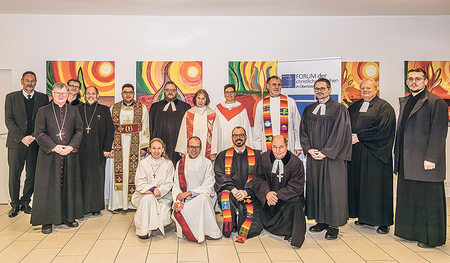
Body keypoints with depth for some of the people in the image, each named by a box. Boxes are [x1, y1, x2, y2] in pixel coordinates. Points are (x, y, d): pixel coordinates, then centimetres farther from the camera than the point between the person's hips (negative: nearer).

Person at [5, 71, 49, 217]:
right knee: (14, 175, 3)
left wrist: (33, 137, -8)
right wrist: (22, 137, -11)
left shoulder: (43, 98, 7)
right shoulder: (11, 97, 6)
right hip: (16, 142, 0)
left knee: (32, 175, 6)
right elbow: (9, 120, 0)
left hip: (35, 143, 1)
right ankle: (15, 204, 16)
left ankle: (25, 202, 21)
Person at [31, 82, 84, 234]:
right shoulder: (44, 111, 4)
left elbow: (79, 130, 5)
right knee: (49, 186, 1)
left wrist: (71, 146, -10)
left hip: (70, 155, 2)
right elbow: (39, 133, -2)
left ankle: (68, 216, 18)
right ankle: (47, 221, 10)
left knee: (69, 185, 7)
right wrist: (54, 147, -13)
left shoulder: (74, 111, 9)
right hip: (49, 155, -2)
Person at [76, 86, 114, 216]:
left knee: (97, 178, 5)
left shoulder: (104, 110, 5)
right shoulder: (78, 109, 9)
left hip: (97, 151, -1)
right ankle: (82, 207, 14)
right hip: (81, 151, 1)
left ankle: (96, 207, 16)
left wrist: (107, 149, -4)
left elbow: (110, 129, 2)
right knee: (82, 178, 3)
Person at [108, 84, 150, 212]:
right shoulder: (114, 108, 10)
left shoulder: (142, 108, 5)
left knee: (134, 170, -1)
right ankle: (117, 203, 9)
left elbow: (145, 129, 3)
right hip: (118, 143, 1)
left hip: (135, 144, -1)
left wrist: (144, 147, -4)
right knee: (118, 171, 1)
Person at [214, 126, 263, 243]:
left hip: (250, 194, 0)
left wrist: (246, 191, -16)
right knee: (225, 195, -37)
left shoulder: (255, 155, 12)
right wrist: (233, 189, -17)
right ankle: (228, 228, -15)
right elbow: (219, 175, 0)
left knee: (256, 227, -20)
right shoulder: (223, 155, 13)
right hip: (229, 191, 0)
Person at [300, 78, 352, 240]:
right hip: (313, 157, 5)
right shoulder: (308, 110, 12)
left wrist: (325, 152, -13)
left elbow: (339, 133, -9)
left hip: (332, 158, -4)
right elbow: (303, 132, 12)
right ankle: (321, 221, 19)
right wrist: (309, 149, -4)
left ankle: (333, 225, 9)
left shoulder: (339, 109, -2)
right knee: (315, 188, 7)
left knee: (332, 189, -1)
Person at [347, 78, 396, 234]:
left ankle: (383, 222, 8)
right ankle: (364, 217, 20)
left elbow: (382, 128, -13)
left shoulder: (384, 107, -2)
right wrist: (350, 136, -4)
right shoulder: (354, 107, 17)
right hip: (356, 153, 6)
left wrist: (359, 136, -14)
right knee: (359, 183, 7)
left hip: (375, 153, -6)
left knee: (377, 185, -2)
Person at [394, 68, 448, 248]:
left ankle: (431, 237, 17)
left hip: (426, 164, -7)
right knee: (408, 198, 15)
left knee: (428, 199, 3)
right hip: (406, 164, 8)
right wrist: (397, 154, 14)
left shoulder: (436, 103, -8)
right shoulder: (405, 102, 15)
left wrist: (430, 158, -18)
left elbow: (438, 133, -13)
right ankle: (411, 231, 29)